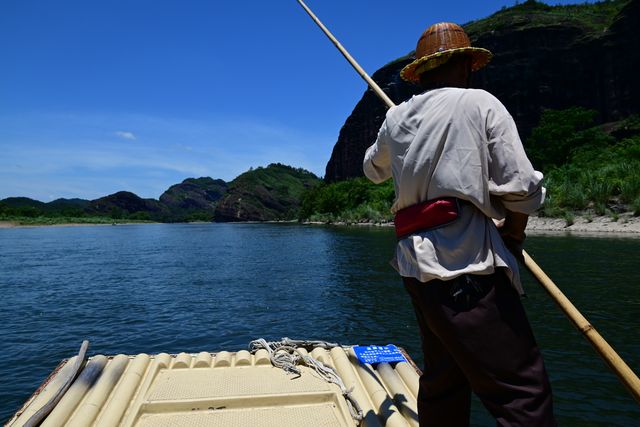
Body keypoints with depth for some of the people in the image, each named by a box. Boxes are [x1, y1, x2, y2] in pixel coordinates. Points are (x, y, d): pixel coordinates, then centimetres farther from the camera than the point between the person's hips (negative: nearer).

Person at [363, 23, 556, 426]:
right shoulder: (480, 103, -1)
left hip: (417, 264, 7)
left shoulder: (396, 118, 14)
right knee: (523, 391, -3)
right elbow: (520, 187, -7)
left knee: (443, 382, 17)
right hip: (469, 265, -7)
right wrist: (513, 237, 11)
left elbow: (373, 169, 33)